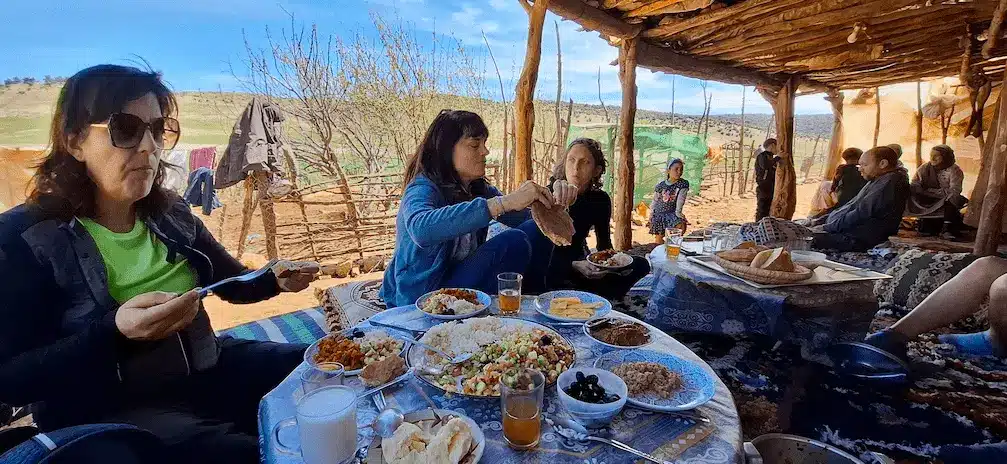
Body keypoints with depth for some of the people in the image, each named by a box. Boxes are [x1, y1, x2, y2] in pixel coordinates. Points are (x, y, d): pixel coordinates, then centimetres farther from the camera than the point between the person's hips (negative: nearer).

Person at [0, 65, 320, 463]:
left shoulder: (171, 215, 4)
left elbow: (232, 282, 16)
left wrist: (275, 280, -6)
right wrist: (115, 331, -29)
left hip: (203, 371, 6)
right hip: (106, 411, -5)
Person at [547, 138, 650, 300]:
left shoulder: (600, 200, -3)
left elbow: (604, 244, 6)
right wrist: (574, 266, -34)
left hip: (580, 261, 5)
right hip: (552, 268, -5)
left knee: (640, 265, -9)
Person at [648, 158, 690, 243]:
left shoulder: (683, 184, -4)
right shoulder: (660, 185, -2)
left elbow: (681, 199, -10)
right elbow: (654, 201, 8)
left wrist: (678, 212, -19)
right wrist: (651, 215, 8)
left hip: (672, 213, -1)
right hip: (659, 214, 1)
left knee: (682, 226, -29)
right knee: (658, 239, 3)